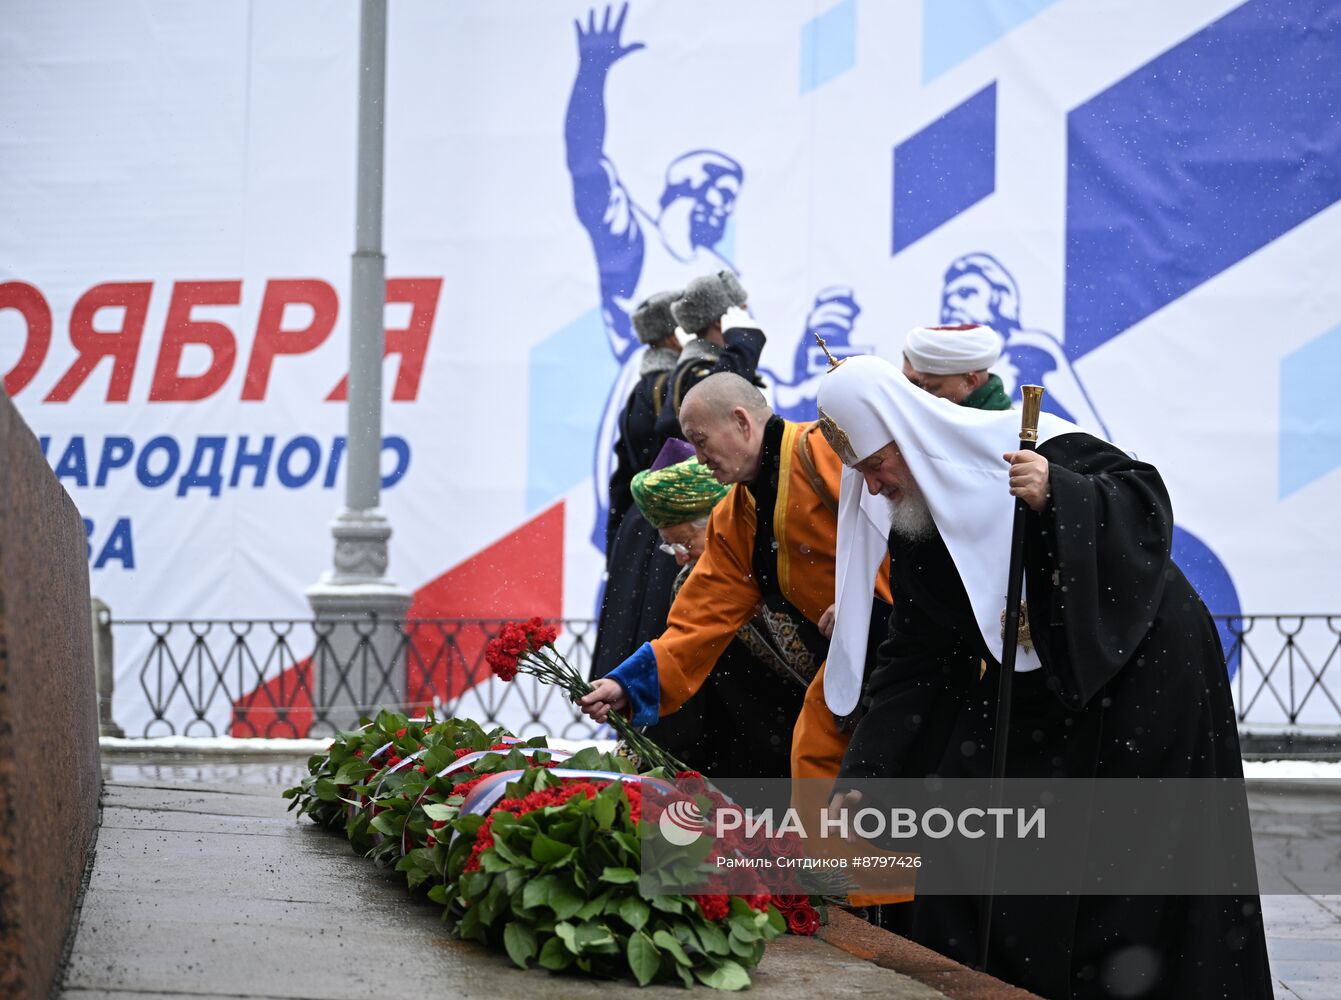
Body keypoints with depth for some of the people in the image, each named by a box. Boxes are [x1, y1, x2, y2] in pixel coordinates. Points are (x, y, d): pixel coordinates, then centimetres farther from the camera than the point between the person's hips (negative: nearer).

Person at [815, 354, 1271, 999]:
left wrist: (1057, 495, -39)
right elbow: (914, 657, 4)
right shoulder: (907, 529, 2)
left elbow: (1147, 499, -21)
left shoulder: (1024, 444, -19)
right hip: (1039, 690, 7)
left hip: (1143, 672, -7)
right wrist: (860, 773, -2)